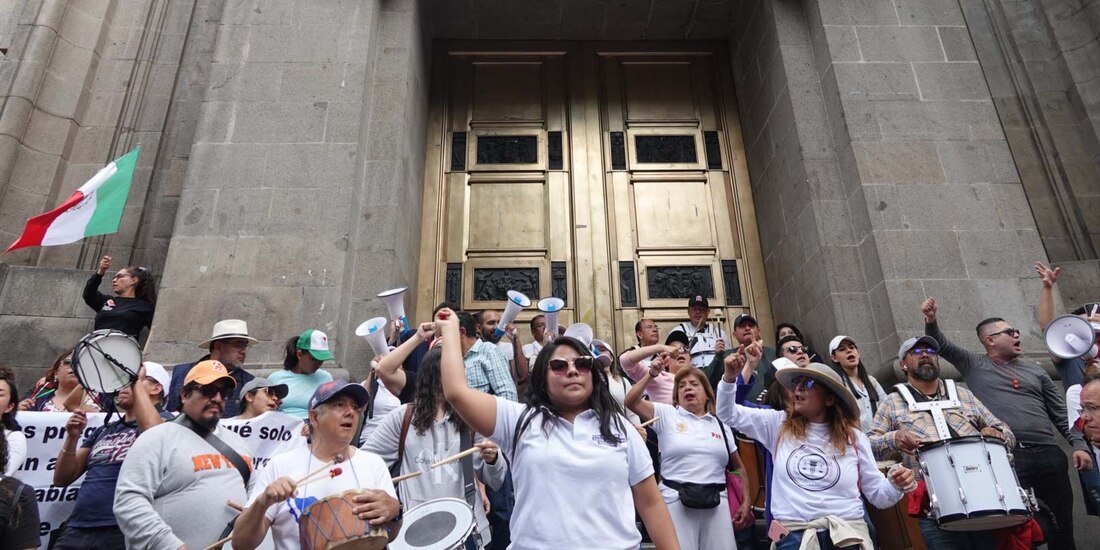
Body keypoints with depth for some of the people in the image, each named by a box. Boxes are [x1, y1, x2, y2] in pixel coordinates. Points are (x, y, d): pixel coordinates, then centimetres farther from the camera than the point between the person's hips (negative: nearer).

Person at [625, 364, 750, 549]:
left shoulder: (721, 425, 15)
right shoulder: (667, 415, 5)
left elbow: (738, 467, 20)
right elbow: (631, 402, -9)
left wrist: (746, 501, 11)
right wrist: (651, 375, -17)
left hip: (716, 502, 3)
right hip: (676, 500, -3)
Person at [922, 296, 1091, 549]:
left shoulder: (1035, 371, 20)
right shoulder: (975, 365, 8)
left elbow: (1062, 414, 18)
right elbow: (942, 345, -4)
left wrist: (1078, 445, 5)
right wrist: (931, 321, -23)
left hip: (1049, 455, 4)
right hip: (1005, 458, -4)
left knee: (1061, 527, 8)